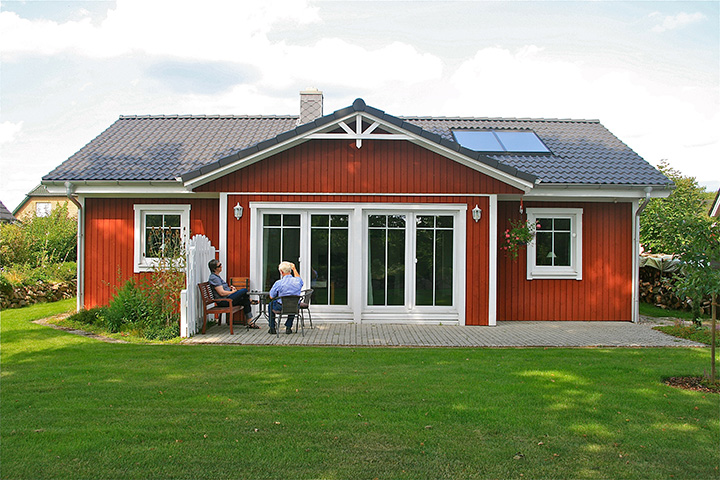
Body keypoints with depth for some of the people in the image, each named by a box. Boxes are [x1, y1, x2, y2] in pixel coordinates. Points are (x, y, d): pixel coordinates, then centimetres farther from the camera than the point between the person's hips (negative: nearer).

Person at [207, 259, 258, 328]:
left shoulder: (216, 276, 15)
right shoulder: (214, 278, -18)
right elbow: (222, 293, -22)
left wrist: (230, 288, 9)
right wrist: (233, 291, -6)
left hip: (227, 299, 11)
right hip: (223, 301, -11)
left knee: (246, 302, 0)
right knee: (244, 290, -16)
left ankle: (249, 323, 1)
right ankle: (251, 300, 17)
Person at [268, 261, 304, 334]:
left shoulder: (278, 283, -19)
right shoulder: (298, 281, -9)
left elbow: (271, 297, -5)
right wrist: (294, 269, 32)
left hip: (280, 308, -3)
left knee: (271, 304, 30)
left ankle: (272, 328, 30)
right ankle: (288, 327, 33)